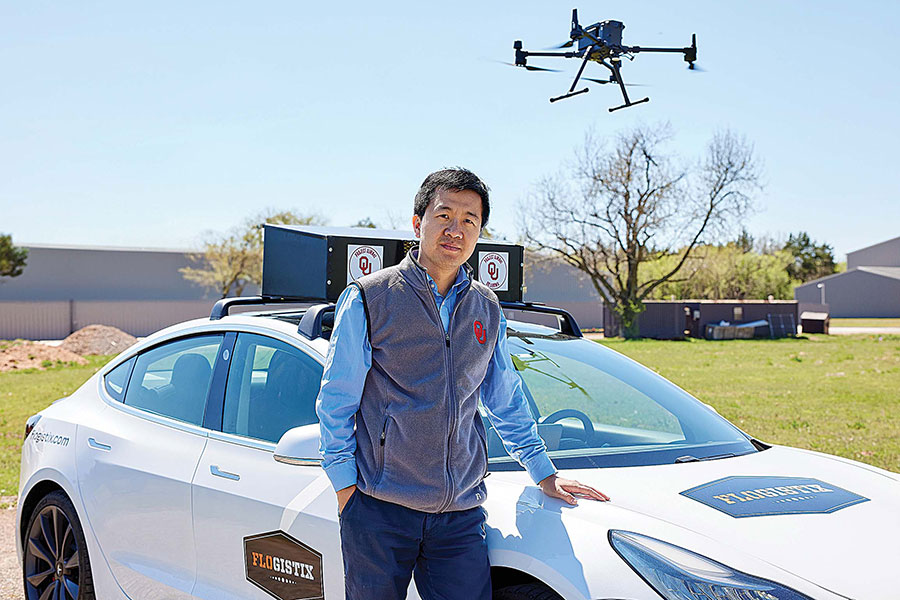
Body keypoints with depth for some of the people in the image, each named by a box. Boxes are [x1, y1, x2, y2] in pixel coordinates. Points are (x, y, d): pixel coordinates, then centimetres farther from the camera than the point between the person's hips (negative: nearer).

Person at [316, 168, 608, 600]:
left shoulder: (487, 310, 12)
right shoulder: (369, 298, -1)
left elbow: (507, 403, 22)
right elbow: (335, 403, 0)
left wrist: (544, 474, 19)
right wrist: (346, 487, -4)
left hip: (460, 515, 3)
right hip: (379, 512, -3)